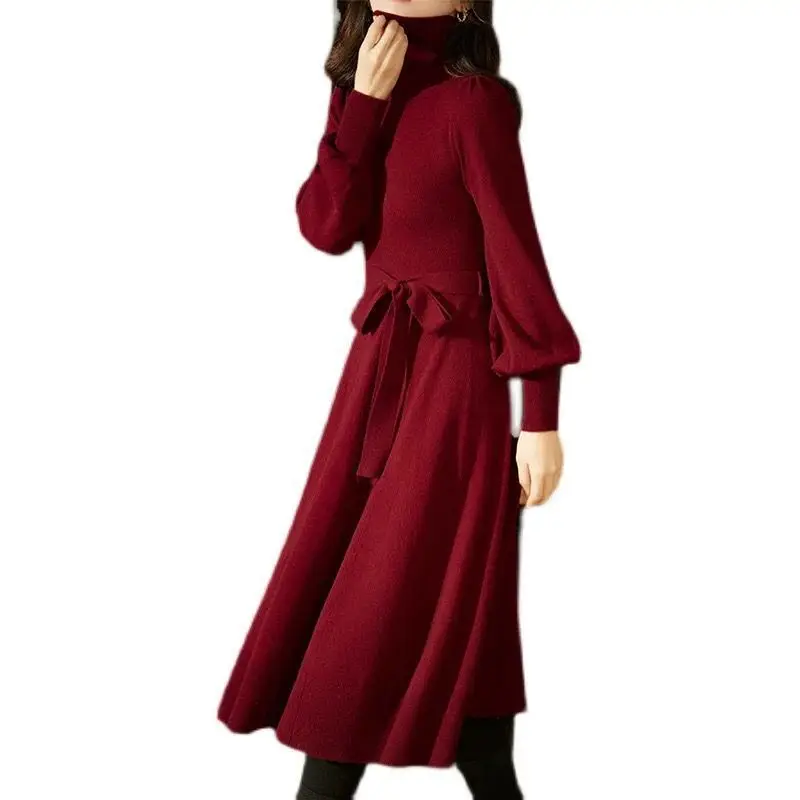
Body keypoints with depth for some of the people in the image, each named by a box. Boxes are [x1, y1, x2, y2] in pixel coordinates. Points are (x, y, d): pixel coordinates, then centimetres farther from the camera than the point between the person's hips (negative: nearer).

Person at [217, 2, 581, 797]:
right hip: (378, 365, 8)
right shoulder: (369, 92, 8)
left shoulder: (471, 103, -13)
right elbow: (326, 225, -4)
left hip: (448, 376, -8)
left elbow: (517, 256, -14)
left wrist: (539, 419, -15)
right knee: (338, 589, 12)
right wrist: (364, 99, -11)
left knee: (414, 605, -1)